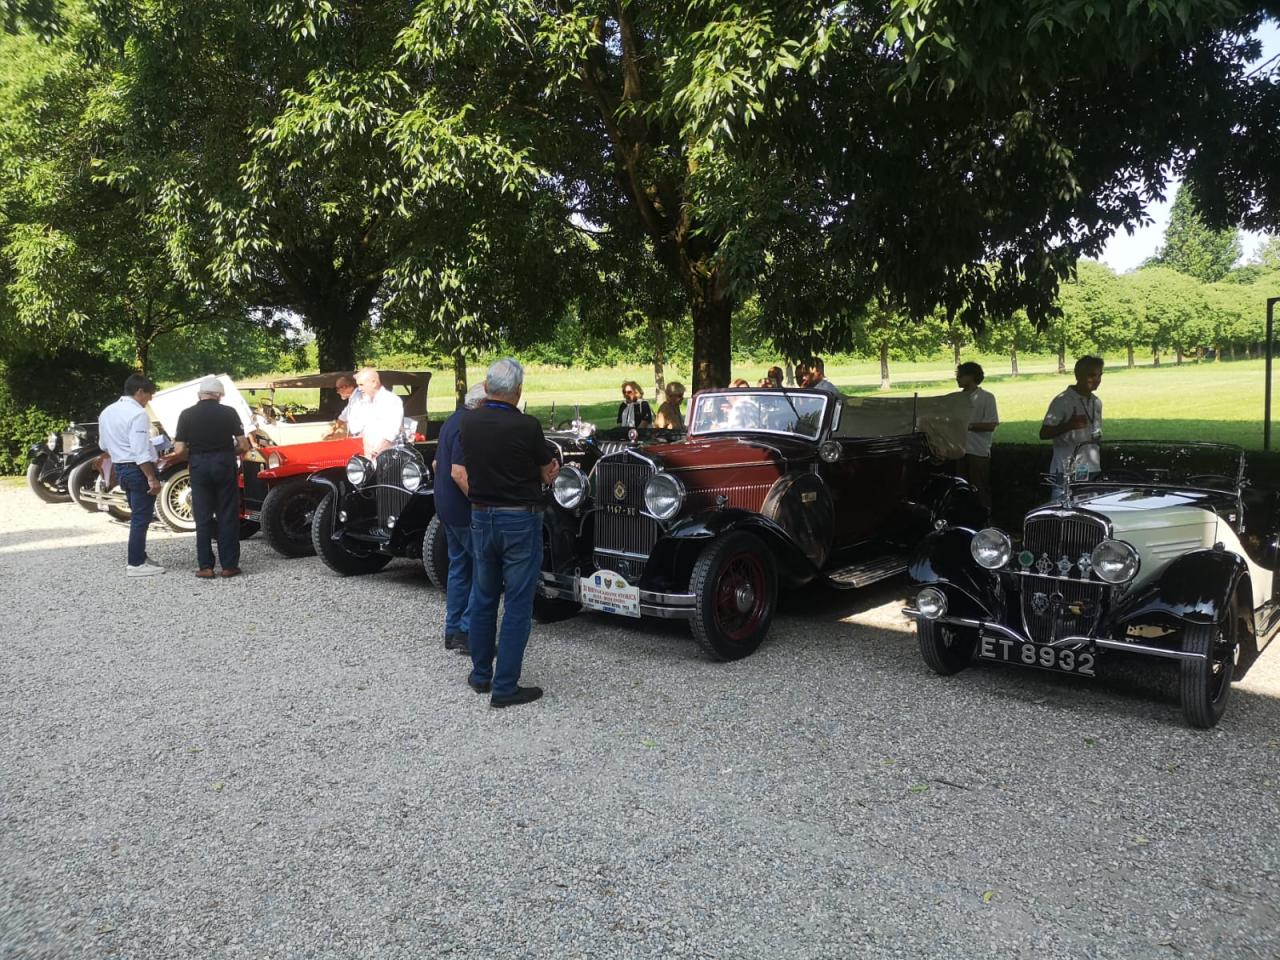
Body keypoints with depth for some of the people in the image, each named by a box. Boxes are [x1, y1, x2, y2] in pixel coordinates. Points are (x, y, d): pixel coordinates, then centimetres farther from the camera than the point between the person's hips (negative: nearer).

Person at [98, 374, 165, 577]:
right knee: (141, 518, -2)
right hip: (138, 469, -9)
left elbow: (104, 445, 17)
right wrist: (152, 478, -22)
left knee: (137, 516, 19)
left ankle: (139, 558, 26)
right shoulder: (138, 414, -18)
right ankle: (135, 564, 2)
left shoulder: (107, 412, 10)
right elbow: (141, 451, -23)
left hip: (120, 468, 9)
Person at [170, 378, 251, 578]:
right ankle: (229, 565, 7)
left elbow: (179, 451, -3)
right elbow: (244, 446, -3)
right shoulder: (229, 413, 0)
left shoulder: (187, 415, 1)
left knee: (203, 518, 8)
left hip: (199, 466, 1)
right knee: (228, 517, 6)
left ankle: (205, 567, 9)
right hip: (225, 464, -1)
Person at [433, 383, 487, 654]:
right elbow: (458, 471, -26)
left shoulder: (451, 421, 13)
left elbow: (437, 464, 21)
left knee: (459, 566, 15)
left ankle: (453, 631, 20)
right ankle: (468, 632, -5)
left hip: (446, 507, 10)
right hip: (464, 510, -10)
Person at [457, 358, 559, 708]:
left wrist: (480, 499, 11)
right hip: (521, 521, -5)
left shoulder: (467, 421, -1)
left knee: (483, 598, 18)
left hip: (481, 519, 5)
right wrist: (553, 471, 19)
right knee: (517, 605, 2)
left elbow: (458, 472, 4)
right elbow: (546, 475, -2)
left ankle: (481, 675, 29)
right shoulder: (527, 426, -15)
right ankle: (505, 688, 4)